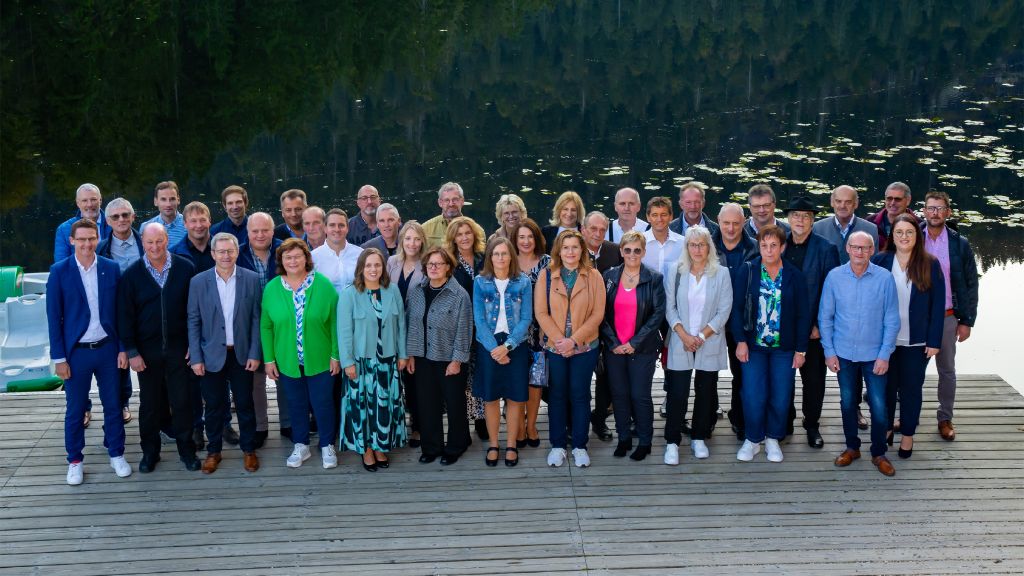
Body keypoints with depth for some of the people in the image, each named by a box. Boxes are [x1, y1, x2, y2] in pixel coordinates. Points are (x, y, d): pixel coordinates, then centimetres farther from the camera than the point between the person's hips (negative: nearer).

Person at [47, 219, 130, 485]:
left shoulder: (111, 269, -1)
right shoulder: (59, 271, -7)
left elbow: (119, 312, 4)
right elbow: (54, 317, -5)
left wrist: (123, 348, 1)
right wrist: (59, 358, -7)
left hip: (107, 348, 2)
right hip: (76, 351, -2)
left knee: (113, 405, 11)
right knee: (75, 410, 8)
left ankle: (116, 455, 26)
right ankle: (75, 461, 22)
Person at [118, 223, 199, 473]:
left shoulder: (185, 268, -4)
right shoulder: (132, 274, -4)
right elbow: (125, 316, -2)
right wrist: (132, 352, -5)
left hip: (179, 348, 0)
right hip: (147, 350, 0)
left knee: (182, 401, 6)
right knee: (149, 403, 10)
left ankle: (187, 449, 20)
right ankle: (149, 451, 24)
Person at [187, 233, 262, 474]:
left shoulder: (251, 279, -4)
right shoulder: (198, 282, -4)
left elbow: (256, 318, -1)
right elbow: (193, 322, -1)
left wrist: (255, 354, -5)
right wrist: (196, 358, -5)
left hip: (242, 354, 0)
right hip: (211, 355, 0)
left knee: (245, 404, 9)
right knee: (214, 406, 9)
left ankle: (248, 450, 24)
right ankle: (213, 451, 24)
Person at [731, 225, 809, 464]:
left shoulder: (794, 276, -2)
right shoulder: (747, 271, -4)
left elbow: (802, 315, 0)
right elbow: (737, 308, -2)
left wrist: (801, 349, -2)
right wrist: (741, 341, -9)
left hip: (784, 347, 1)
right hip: (753, 345, -1)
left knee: (780, 397, 5)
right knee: (753, 397, -2)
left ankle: (773, 439, 23)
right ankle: (752, 439, 16)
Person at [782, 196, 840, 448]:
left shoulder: (826, 249, -5)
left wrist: (821, 325, -11)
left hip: (813, 327, -2)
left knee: (813, 378, 7)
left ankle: (812, 425, 21)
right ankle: (785, 422, 26)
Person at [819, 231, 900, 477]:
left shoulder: (884, 278, -9)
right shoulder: (834, 277, -5)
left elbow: (892, 320, -5)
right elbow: (825, 317, 1)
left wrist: (885, 355, -8)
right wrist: (829, 351, -2)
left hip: (875, 355, -1)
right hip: (844, 354, 2)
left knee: (879, 407, -1)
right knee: (847, 403, 13)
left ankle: (879, 453, 17)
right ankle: (852, 447, 31)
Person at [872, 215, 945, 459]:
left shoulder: (930, 265, -4)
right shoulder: (879, 261, -3)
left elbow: (938, 305, -3)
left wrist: (934, 341, -7)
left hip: (916, 342, -1)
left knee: (911, 389, 9)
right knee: (886, 386, 12)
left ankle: (907, 434, 23)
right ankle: (886, 428, 29)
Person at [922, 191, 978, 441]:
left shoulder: (960, 244, -2)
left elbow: (971, 284, 1)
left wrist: (967, 321, -3)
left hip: (947, 317, 0)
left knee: (947, 371, 10)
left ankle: (945, 419, 22)